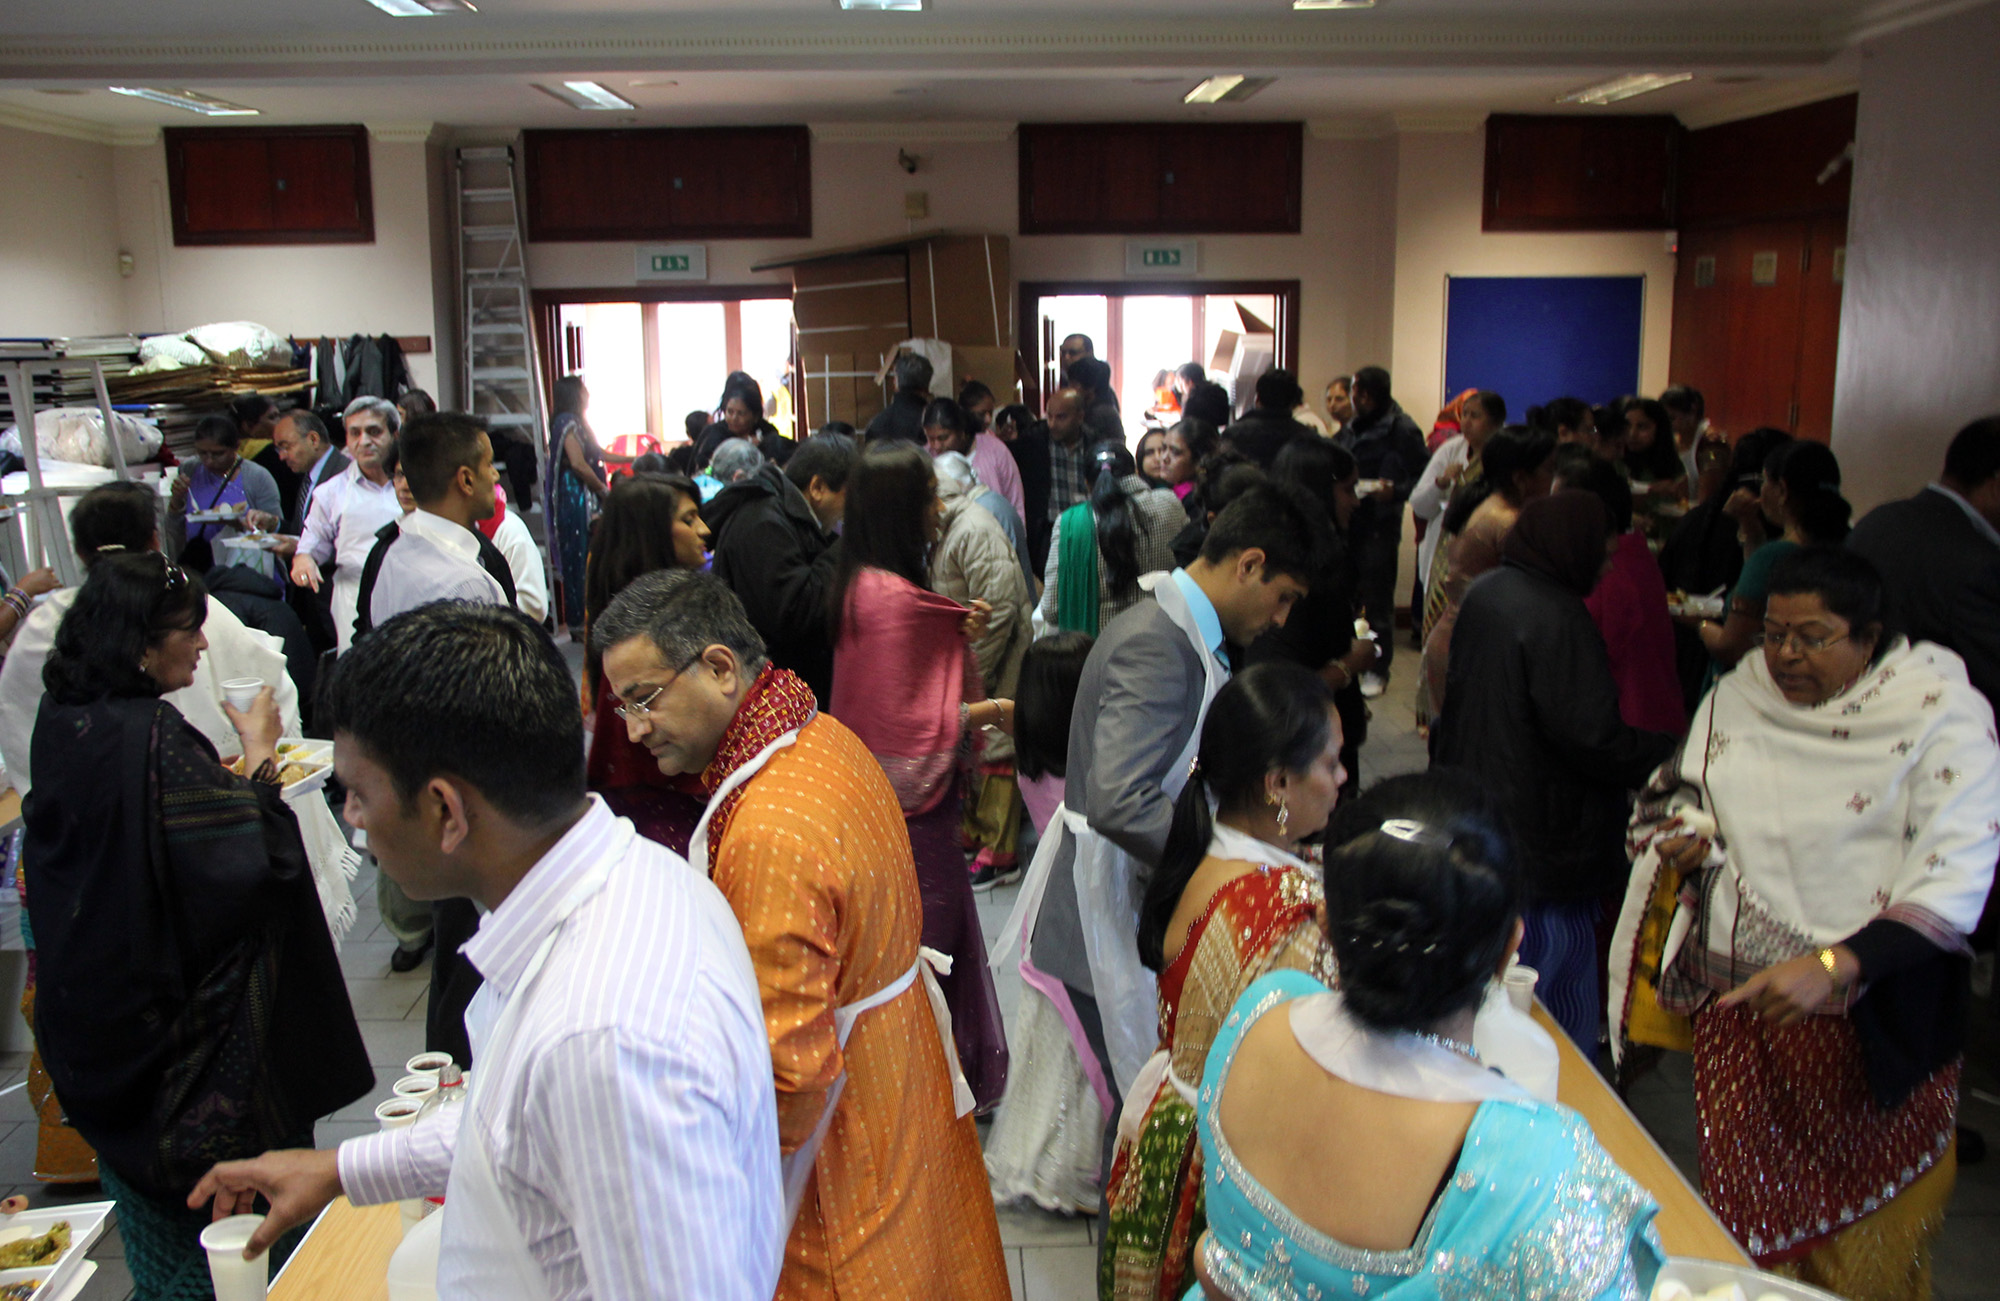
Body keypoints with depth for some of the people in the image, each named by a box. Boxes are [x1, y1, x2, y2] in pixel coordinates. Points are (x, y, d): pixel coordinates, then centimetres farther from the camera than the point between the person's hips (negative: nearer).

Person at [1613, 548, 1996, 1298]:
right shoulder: (1735, 699, 4)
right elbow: (1686, 794, 20)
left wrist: (1834, 966, -30)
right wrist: (1683, 833, -5)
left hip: (1873, 1013, -4)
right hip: (1737, 1002, 4)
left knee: (1864, 1226, 9)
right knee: (1746, 1207, 15)